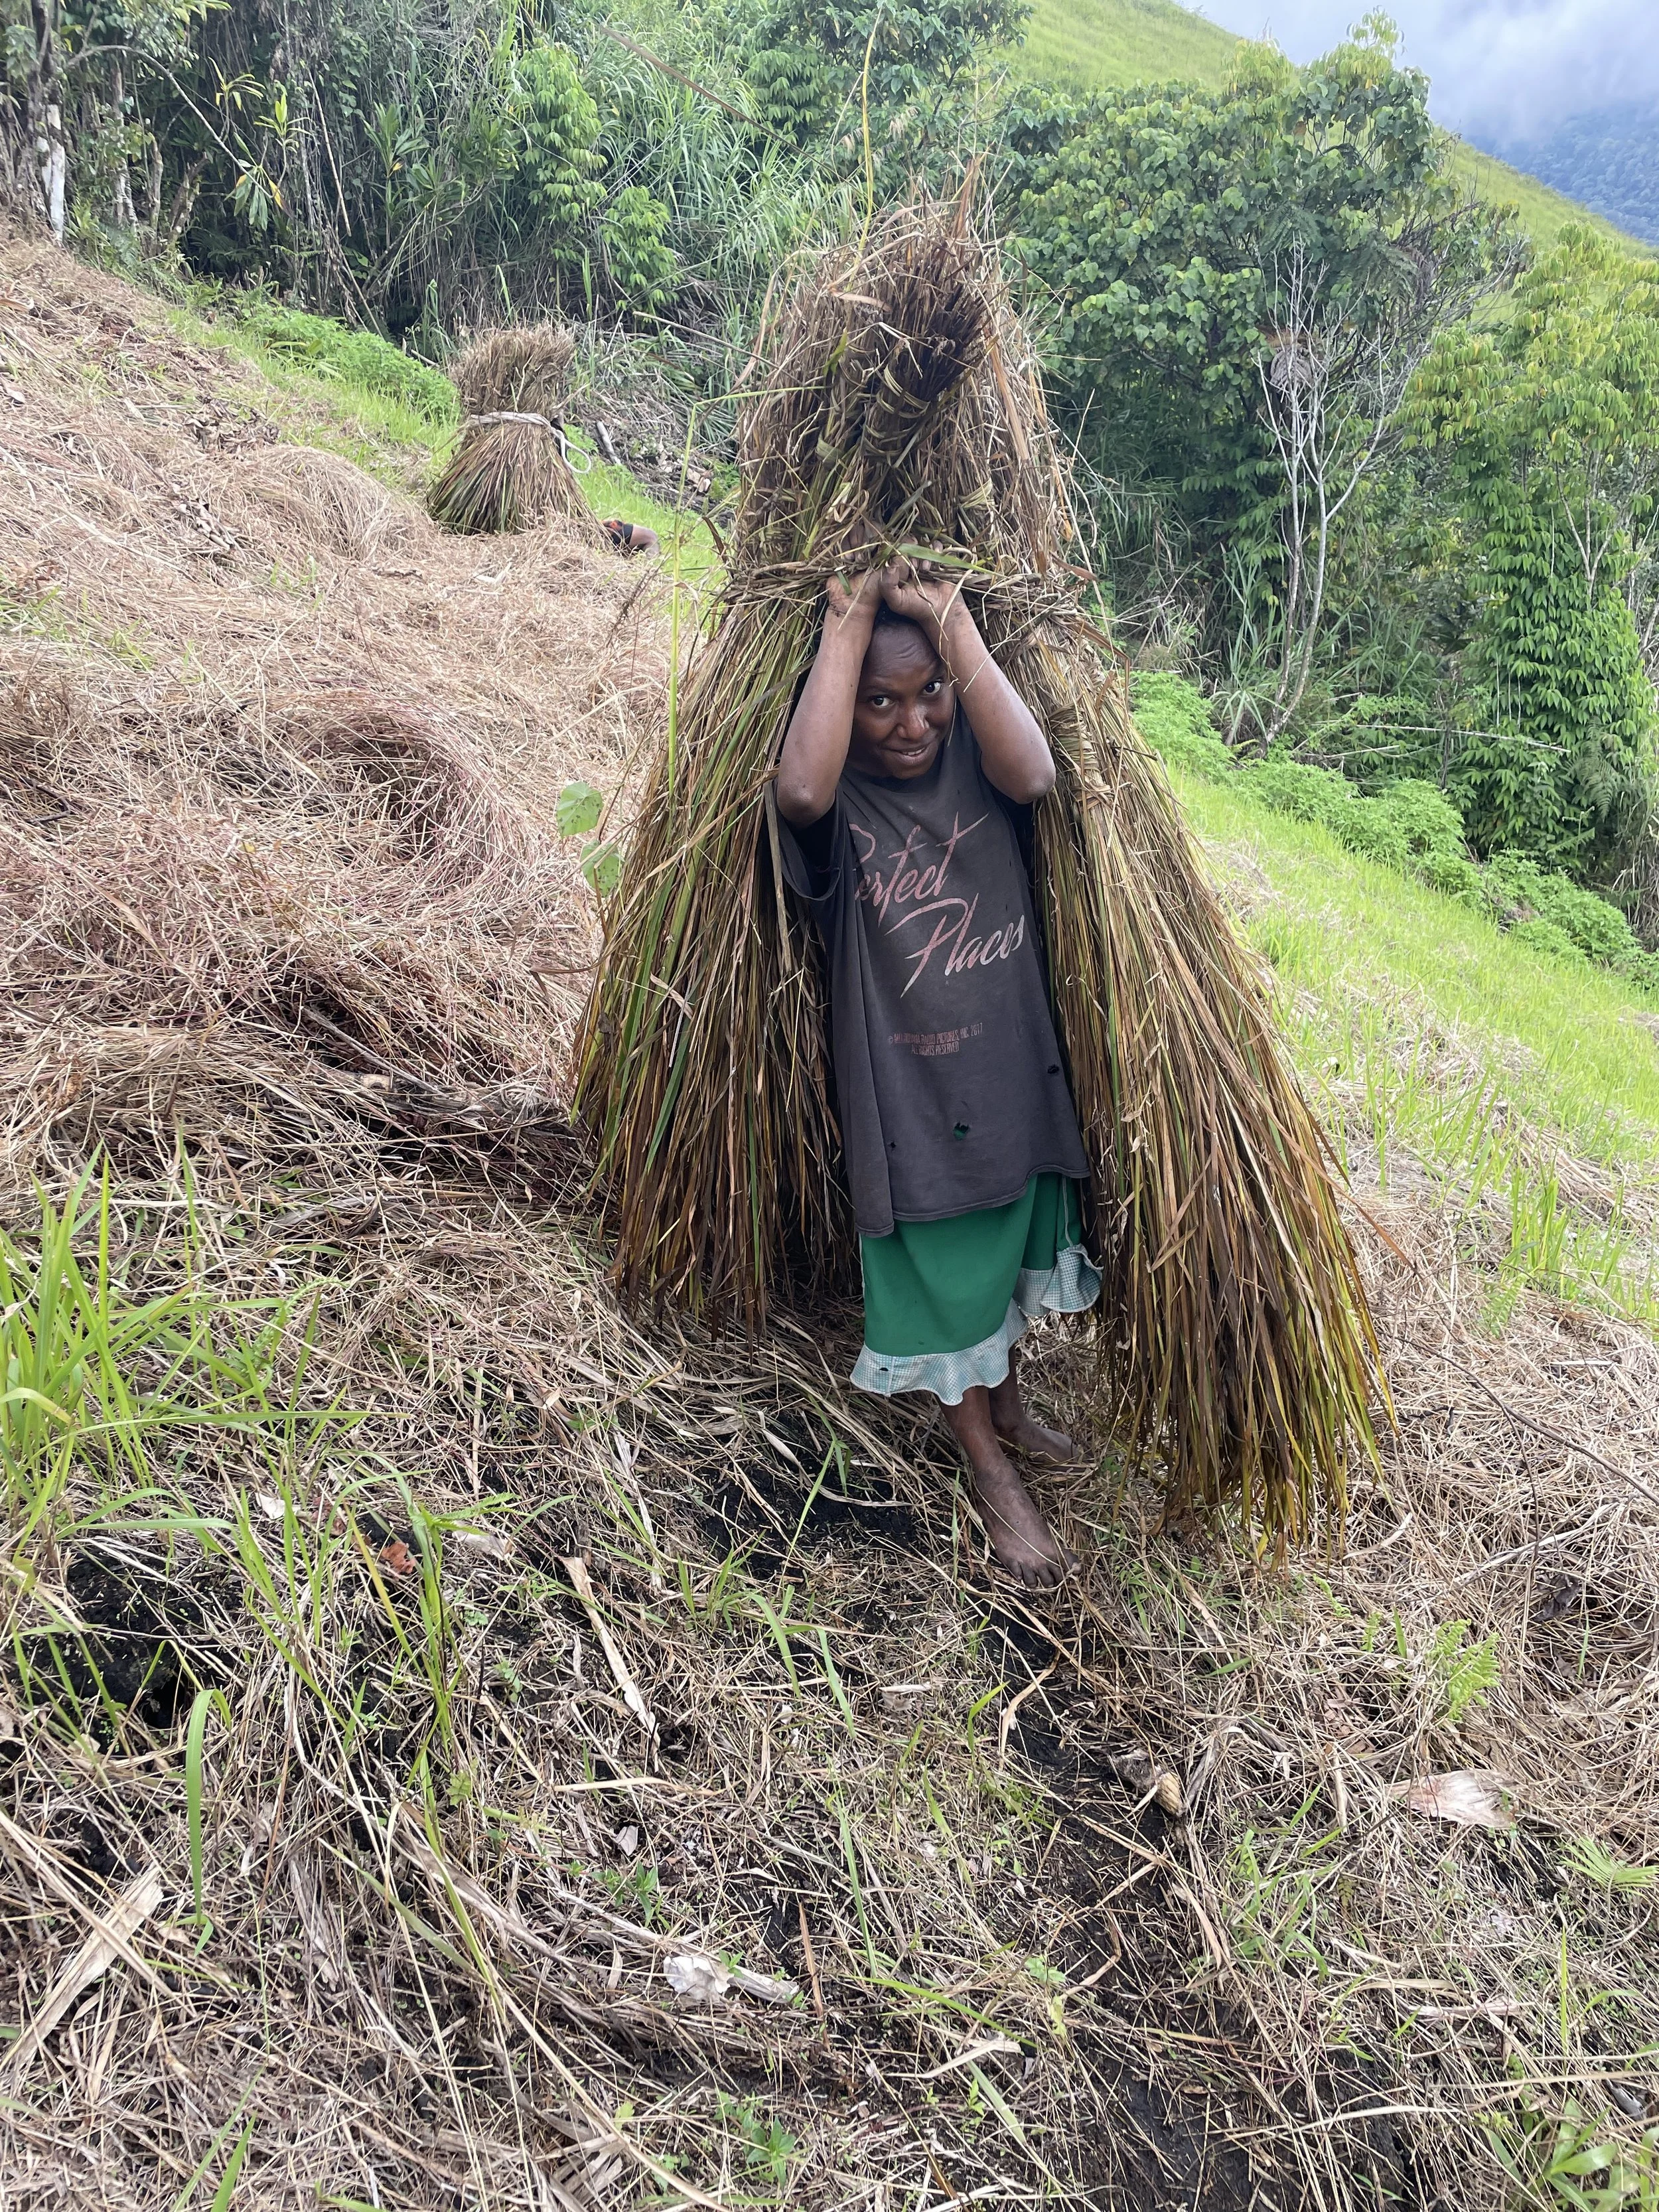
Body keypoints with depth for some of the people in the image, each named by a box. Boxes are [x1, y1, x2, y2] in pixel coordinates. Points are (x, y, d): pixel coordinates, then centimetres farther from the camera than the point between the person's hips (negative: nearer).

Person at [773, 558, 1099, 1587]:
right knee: (941, 1274, 11)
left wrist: (955, 623, -25)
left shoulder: (975, 758, -6)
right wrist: (849, 622, -29)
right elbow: (800, 789, -40)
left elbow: (1034, 775, -28)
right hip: (909, 1088, -4)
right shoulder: (840, 800, -15)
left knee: (1009, 1250, 23)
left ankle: (1008, 1402, 50)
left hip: (1014, 1066, 4)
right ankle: (992, 1472, 32)